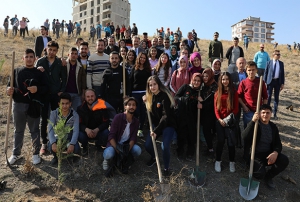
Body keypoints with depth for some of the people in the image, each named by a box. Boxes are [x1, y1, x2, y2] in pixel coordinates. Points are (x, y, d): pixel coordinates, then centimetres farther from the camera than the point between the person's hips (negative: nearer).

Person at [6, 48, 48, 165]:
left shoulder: (39, 73, 4)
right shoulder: (16, 71, 10)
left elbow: (46, 88, 0)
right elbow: (9, 85, 10)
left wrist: (37, 89, -20)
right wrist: (9, 90, -12)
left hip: (33, 106, -2)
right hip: (18, 105, 2)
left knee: (34, 130, 7)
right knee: (18, 130, 13)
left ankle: (36, 154, 19)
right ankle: (16, 154, 26)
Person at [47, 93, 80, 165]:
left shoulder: (75, 115, -13)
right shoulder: (54, 113, -11)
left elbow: (76, 131, -20)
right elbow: (50, 129, -20)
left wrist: (72, 144, -37)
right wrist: (53, 143, -37)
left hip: (69, 138, 0)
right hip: (57, 138, 1)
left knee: (76, 149, -30)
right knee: (51, 147, -32)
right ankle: (56, 156, 6)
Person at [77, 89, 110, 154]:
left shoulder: (102, 107, -11)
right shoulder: (80, 108, -6)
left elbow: (106, 122, -12)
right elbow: (79, 123, -8)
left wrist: (97, 130, -29)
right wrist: (86, 129, -30)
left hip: (98, 131, 0)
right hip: (86, 131, 0)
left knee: (106, 133, -30)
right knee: (79, 135, -31)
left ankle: (98, 145, 8)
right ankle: (84, 146, 9)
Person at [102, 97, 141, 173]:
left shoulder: (136, 121, 2)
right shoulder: (118, 117, -11)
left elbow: (133, 138, -6)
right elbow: (111, 136, -16)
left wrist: (128, 149, -25)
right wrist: (117, 149, -29)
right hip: (114, 143, -3)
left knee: (138, 150, -28)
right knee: (109, 154, -36)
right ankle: (107, 159, 4)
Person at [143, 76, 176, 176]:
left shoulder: (164, 96, -19)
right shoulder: (151, 96, 3)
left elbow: (166, 116, -24)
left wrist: (156, 130, -27)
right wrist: (145, 102, -5)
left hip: (168, 125, -6)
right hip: (156, 124, 6)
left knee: (165, 146, -22)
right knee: (147, 145, -7)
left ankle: (166, 168, 5)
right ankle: (153, 157, 29)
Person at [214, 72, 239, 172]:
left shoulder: (234, 92, 2)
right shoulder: (217, 93, 7)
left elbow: (236, 108, -1)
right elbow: (216, 108, 2)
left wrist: (230, 118, -15)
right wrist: (219, 119, -12)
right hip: (219, 120, 1)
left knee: (231, 141, -1)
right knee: (220, 140, 3)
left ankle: (232, 162, 14)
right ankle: (218, 161, 16)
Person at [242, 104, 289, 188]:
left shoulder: (273, 127, 7)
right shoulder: (254, 124, -8)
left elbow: (278, 143, 6)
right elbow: (245, 137, -26)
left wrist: (275, 153, -19)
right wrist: (253, 121, -34)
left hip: (268, 153, 5)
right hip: (255, 154, -5)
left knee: (284, 161, -21)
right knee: (260, 173, -28)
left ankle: (268, 176, 6)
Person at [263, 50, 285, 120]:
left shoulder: (281, 63, 6)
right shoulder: (269, 63, -1)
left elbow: (282, 73, 6)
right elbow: (265, 73, -1)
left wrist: (282, 83, 2)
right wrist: (264, 82, -5)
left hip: (278, 81, 3)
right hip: (270, 81, -2)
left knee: (276, 98, 7)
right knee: (268, 96, 0)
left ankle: (275, 113, 17)